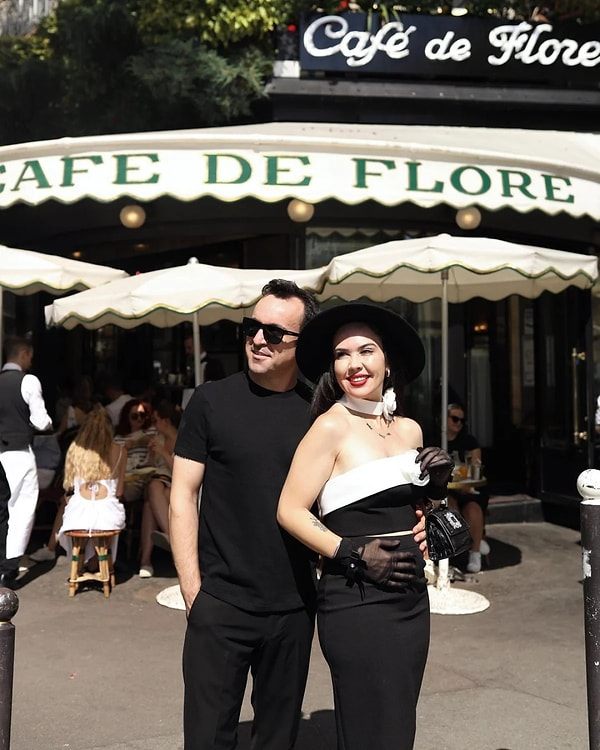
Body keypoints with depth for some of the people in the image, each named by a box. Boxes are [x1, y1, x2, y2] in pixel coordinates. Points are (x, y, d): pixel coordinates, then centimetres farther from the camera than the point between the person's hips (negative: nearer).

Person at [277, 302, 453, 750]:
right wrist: (352, 554, -21)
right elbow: (291, 511, -14)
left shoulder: (410, 429, 8)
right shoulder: (331, 427, -11)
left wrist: (435, 486, 2)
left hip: (413, 596, 7)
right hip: (357, 601, -7)